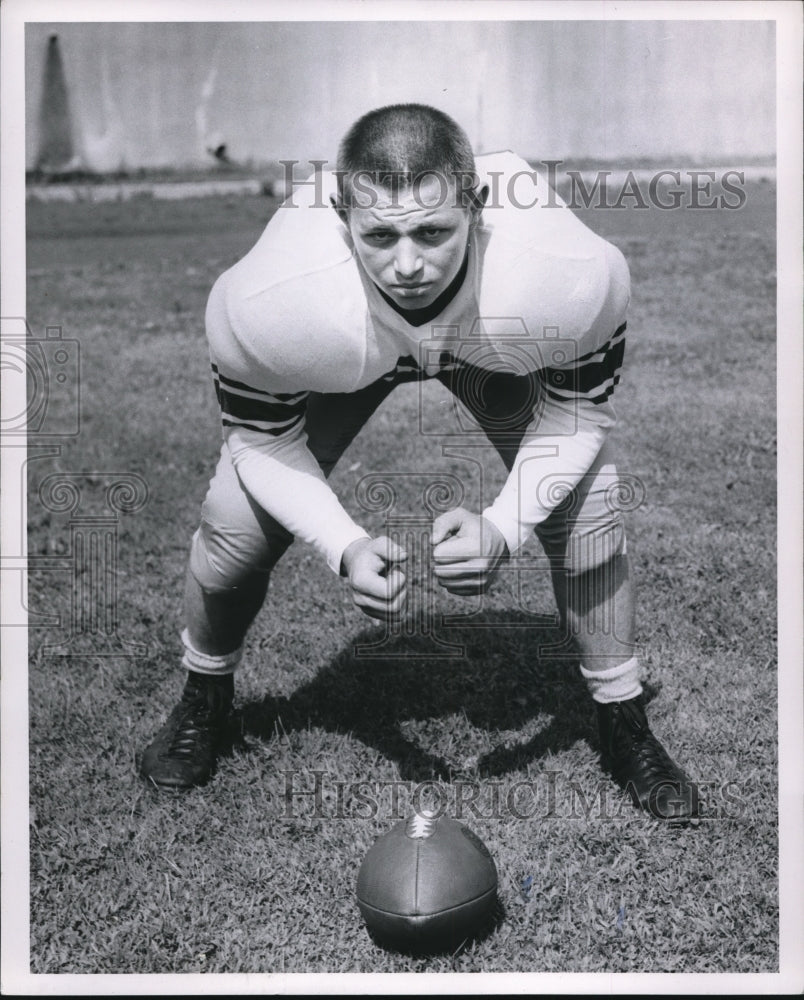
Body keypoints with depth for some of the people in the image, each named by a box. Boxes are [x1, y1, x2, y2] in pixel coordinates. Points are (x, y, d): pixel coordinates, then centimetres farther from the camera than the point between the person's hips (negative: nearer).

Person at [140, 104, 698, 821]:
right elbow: (262, 438, -21)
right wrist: (344, 548, -35)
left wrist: (503, 527, -34)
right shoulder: (269, 303, -42)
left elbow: (581, 410, -21)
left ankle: (626, 729, 14)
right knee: (235, 523, -10)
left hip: (504, 348, 1)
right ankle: (204, 701, 24)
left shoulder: (572, 277, -42)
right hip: (341, 360, 0)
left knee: (588, 516, -13)